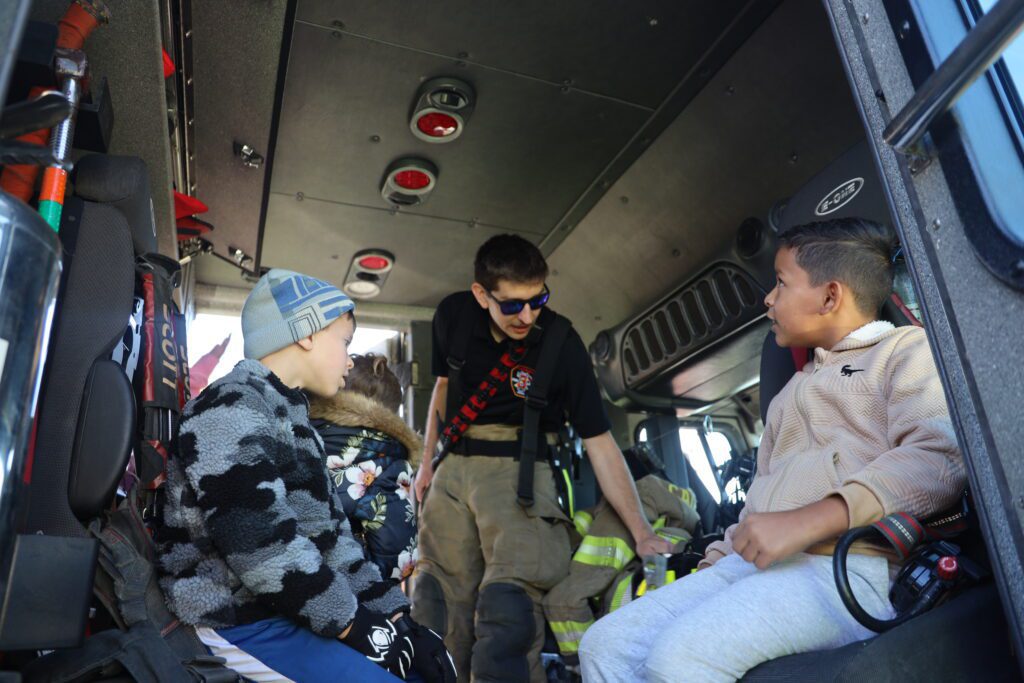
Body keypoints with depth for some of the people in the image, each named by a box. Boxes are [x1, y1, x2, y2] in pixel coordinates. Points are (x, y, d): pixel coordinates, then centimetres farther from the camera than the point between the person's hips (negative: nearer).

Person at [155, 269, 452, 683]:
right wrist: (355, 624, -17)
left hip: (287, 611, 9)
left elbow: (328, 532, 13)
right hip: (236, 620, -9)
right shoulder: (231, 410, -16)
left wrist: (390, 611, 5)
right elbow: (262, 547, -25)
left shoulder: (289, 414, 15)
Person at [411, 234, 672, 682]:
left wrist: (642, 533, -13)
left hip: (520, 472, -3)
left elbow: (599, 443, -11)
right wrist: (427, 460, 11)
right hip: (454, 469, 4)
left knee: (509, 612, -18)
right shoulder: (453, 316, -3)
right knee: (443, 610, 2)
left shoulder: (561, 345, -14)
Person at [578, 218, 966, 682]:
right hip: (749, 563, 8)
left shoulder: (906, 349, 6)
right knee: (605, 645, -9)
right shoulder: (795, 390, 31)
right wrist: (718, 557, 20)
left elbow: (939, 456, -14)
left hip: (845, 569, -8)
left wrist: (808, 520, -22)